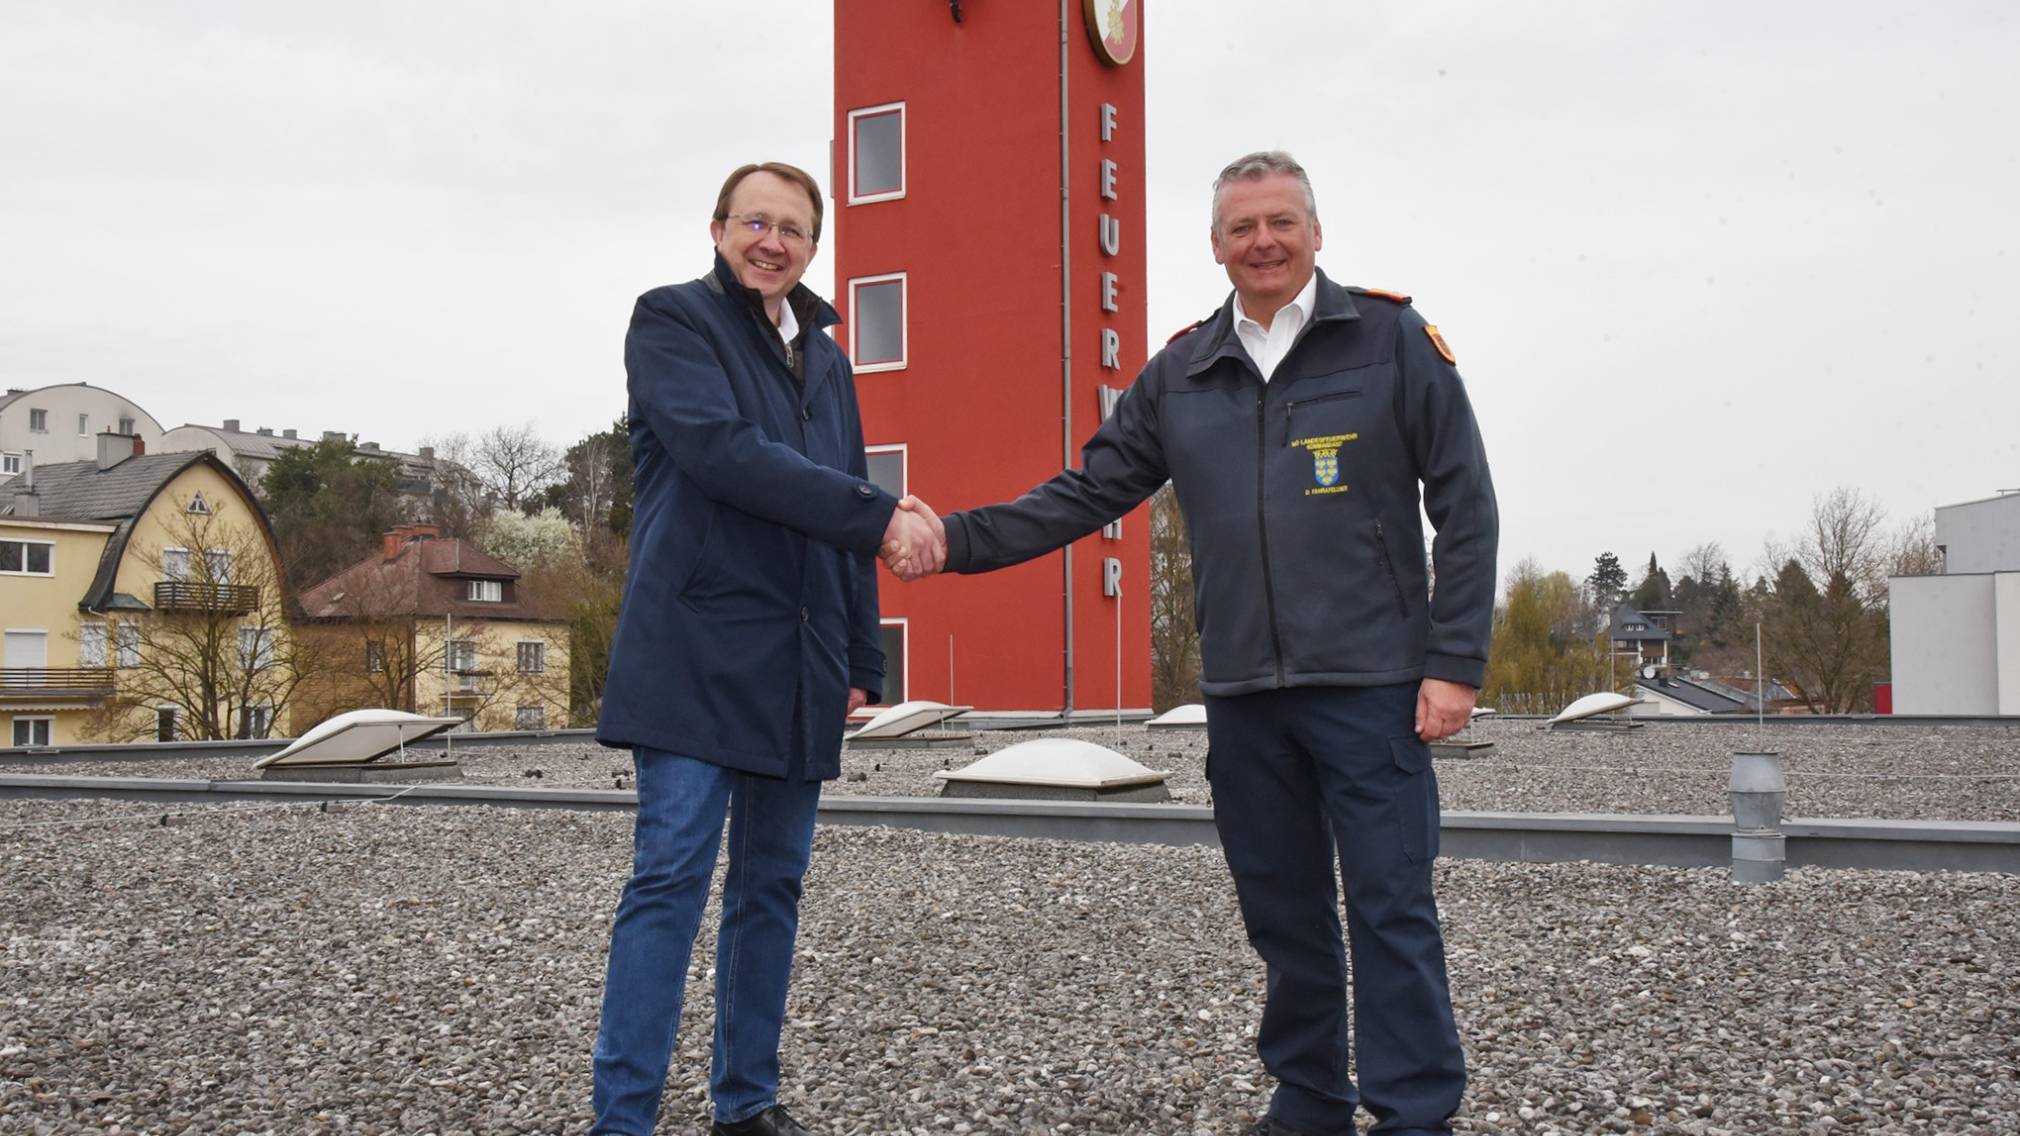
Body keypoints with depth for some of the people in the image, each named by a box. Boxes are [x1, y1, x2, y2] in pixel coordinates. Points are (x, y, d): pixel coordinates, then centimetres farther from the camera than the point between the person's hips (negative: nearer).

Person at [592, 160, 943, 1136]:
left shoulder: (825, 357, 20)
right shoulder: (672, 320, 1)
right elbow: (723, 452, -17)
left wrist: (862, 661, 15)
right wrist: (881, 515, -19)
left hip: (798, 666, 6)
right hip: (697, 651, -6)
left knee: (772, 885, 10)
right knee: (671, 877, -8)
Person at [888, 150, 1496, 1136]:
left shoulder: (1390, 338, 0)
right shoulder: (1180, 373, 11)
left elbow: (1463, 507, -1)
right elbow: (1086, 494, 8)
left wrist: (1454, 662, -7)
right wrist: (959, 538, -5)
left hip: (1371, 686, -4)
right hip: (1242, 693, 4)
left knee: (1391, 908, -1)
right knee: (1281, 910, 13)